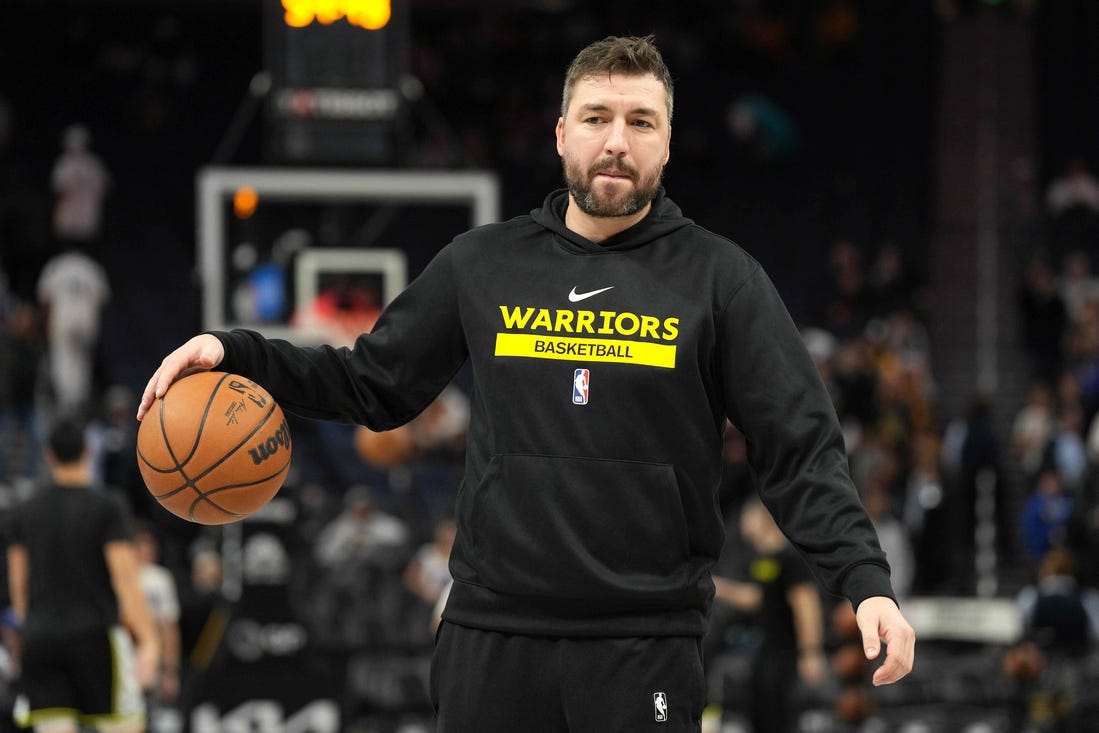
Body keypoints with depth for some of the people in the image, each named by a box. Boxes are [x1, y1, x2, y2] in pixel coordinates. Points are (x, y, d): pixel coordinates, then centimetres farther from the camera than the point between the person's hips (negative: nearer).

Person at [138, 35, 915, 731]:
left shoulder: (720, 278, 1)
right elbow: (374, 384, 17)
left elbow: (802, 451, -3)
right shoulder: (482, 265, 8)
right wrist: (236, 353, 5)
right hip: (491, 632, 2)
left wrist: (866, 580, -17)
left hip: (646, 646, -2)